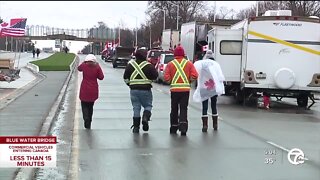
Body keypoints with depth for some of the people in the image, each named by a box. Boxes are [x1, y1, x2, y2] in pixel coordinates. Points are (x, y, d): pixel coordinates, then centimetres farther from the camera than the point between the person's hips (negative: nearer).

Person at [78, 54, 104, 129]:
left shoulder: (84, 66, -7)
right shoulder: (97, 67, -7)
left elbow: (79, 68, 14)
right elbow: (101, 77, -4)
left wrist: (84, 63, 24)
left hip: (84, 90, -2)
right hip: (93, 90, 2)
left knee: (84, 106, 7)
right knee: (90, 106, 16)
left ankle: (86, 120, -14)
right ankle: (89, 123, 21)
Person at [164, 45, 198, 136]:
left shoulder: (170, 64, -1)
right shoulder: (189, 63, 2)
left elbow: (166, 78, -8)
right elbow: (194, 76, -7)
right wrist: (188, 80, 11)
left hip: (174, 89, 0)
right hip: (185, 89, 0)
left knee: (174, 109, 12)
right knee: (183, 108, 4)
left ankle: (174, 127, 20)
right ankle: (183, 123, -17)